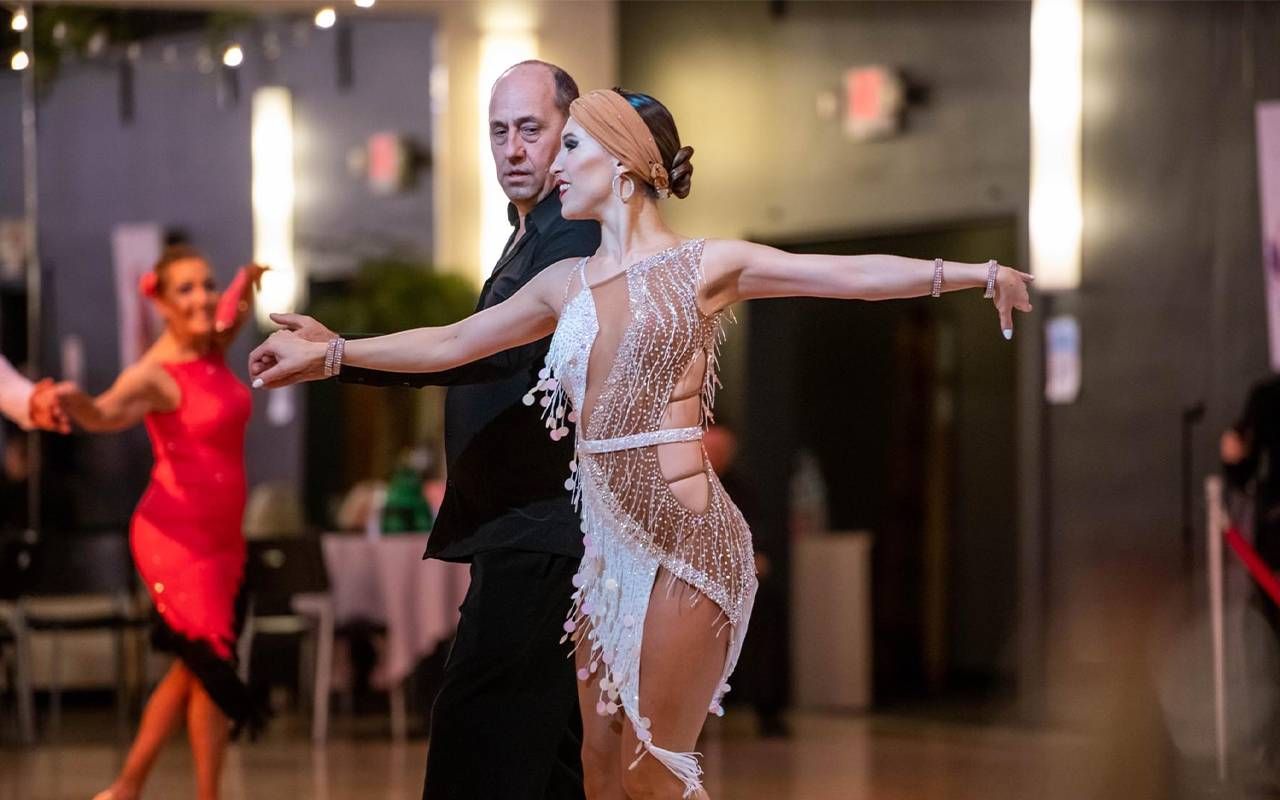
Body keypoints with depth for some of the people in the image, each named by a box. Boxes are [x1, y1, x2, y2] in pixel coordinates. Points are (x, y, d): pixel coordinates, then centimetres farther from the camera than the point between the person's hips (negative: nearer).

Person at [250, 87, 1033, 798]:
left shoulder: (706, 264, -1)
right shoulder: (567, 283, 13)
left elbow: (853, 273, -7)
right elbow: (448, 343, 21)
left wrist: (974, 274, -15)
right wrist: (327, 353, 20)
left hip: (684, 536, -6)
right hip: (607, 541, 6)